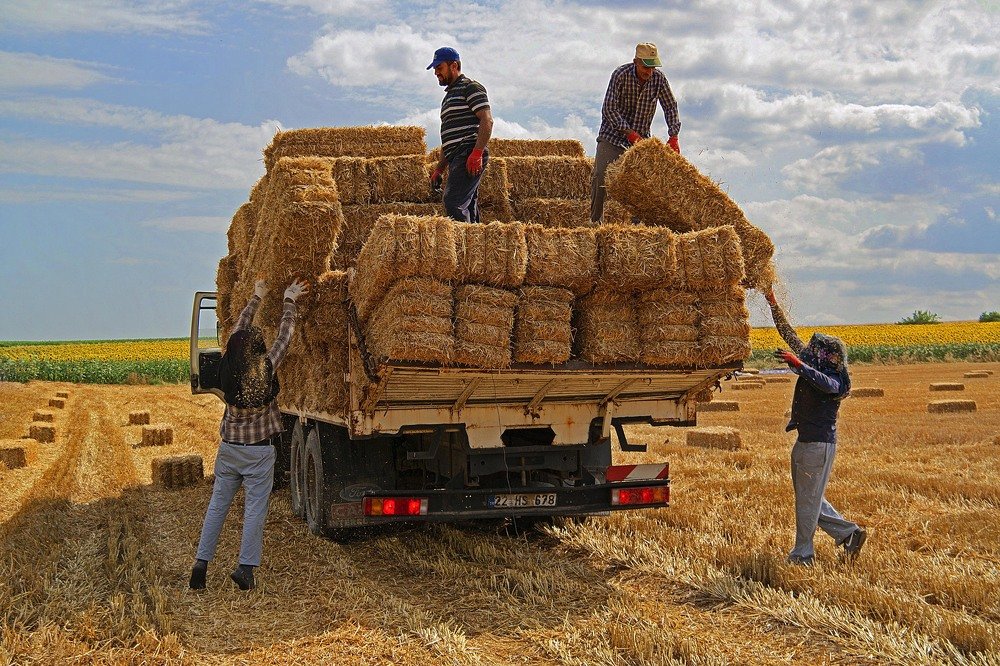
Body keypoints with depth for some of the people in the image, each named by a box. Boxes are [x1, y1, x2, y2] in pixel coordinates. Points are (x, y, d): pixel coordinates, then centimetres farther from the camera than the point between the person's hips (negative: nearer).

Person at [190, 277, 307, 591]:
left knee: (218, 504, 12)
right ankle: (246, 567, 0)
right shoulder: (265, 368, -15)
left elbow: (238, 330, 9)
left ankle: (201, 562, 11)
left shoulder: (227, 368, -7)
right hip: (259, 450, -4)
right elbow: (285, 334, -2)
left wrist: (256, 297, 21)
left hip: (229, 447, 4)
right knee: (255, 508, 2)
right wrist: (289, 300, 13)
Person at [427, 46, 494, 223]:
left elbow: (487, 120, -13)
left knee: (453, 203, -21)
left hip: (468, 155, -9)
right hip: (456, 159, 9)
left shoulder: (470, 87, 1)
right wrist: (439, 169, 23)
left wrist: (477, 153, -23)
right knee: (468, 210, 5)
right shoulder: (449, 95, 29)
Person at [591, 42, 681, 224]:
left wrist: (673, 136, -12)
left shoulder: (658, 78, -8)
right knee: (601, 175, -12)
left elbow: (670, 107, -1)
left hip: (641, 137, 3)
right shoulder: (620, 75, -18)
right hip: (613, 134, -3)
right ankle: (596, 220, -5)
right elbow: (609, 109, -19)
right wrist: (629, 132, -25)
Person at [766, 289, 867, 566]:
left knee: (808, 499, 1)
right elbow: (788, 334, 8)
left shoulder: (835, 380, -14)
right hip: (805, 441, 9)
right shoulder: (811, 366, 8)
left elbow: (824, 383, -40)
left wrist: (798, 364, -51)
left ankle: (802, 555, 11)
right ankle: (849, 533, 23)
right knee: (808, 498, 16)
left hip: (818, 444, -9)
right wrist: (773, 303, 4)